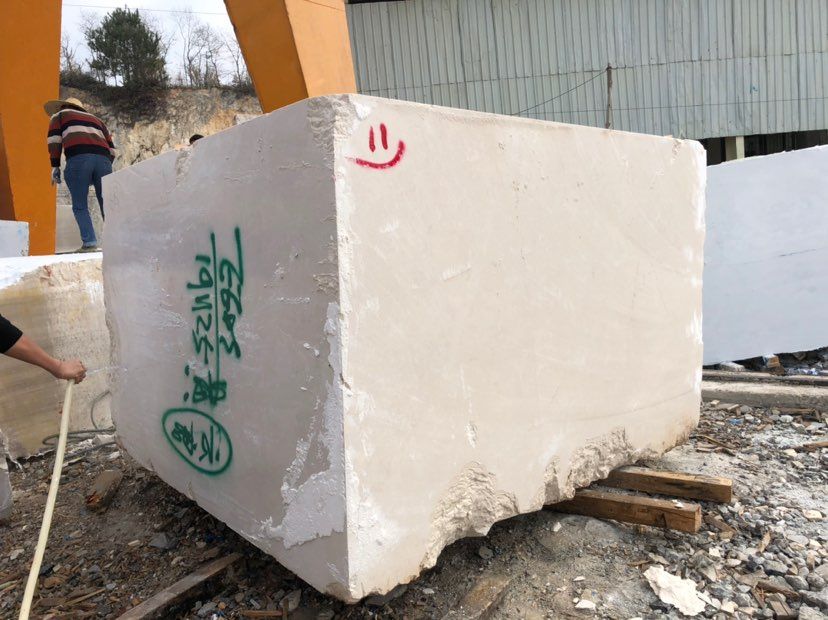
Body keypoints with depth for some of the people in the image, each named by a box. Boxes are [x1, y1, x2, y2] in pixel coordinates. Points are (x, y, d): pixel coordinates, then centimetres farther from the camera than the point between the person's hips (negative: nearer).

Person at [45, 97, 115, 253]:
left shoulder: (59, 115, 27)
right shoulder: (96, 119, 37)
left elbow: (54, 139, 8)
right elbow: (111, 148, 24)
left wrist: (55, 166, 7)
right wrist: (107, 165, 26)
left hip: (78, 159, -3)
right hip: (103, 159, 3)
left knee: (80, 206, 1)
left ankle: (89, 242, -11)